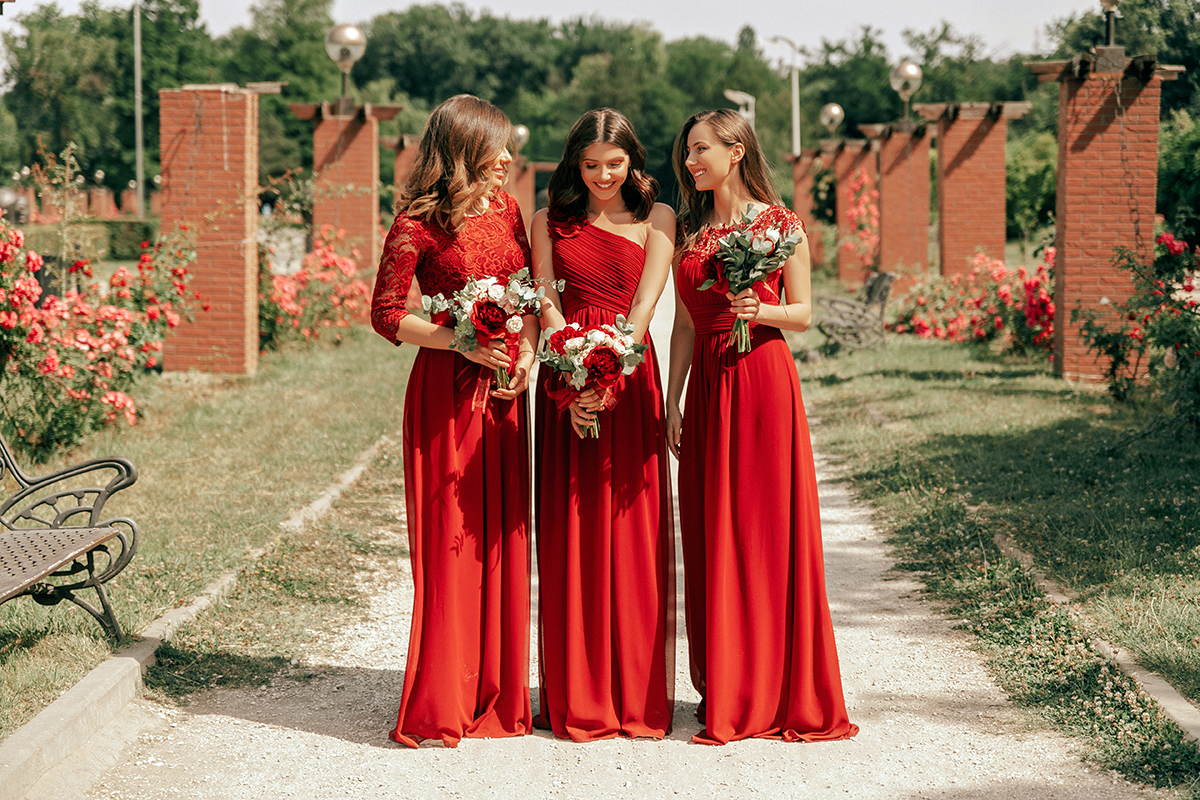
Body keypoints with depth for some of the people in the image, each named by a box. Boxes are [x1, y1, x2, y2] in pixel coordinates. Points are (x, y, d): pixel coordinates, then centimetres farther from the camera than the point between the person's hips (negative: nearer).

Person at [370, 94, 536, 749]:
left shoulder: (506, 210, 11)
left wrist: (527, 352, -2)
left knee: (502, 537, 7)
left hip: (503, 393, 6)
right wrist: (464, 341, -16)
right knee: (449, 541, -3)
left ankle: (497, 694, 17)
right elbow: (386, 314, -7)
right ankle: (439, 708, 6)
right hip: (446, 393, -6)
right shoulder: (419, 221, -7)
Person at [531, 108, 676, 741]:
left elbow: (644, 302, -7)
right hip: (565, 384, 1)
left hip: (631, 377, -1)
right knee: (569, 533, 1)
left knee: (634, 530, -1)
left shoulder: (656, 219, 5)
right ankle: (577, 697, 7)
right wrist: (572, 382, -17)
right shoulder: (550, 222, 10)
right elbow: (548, 306, 0)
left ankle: (637, 694, 6)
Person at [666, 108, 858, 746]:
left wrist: (760, 310, -19)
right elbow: (684, 326, 12)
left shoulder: (780, 223, 0)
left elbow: (803, 313, 0)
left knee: (769, 529, -3)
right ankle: (726, 690, 13)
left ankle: (779, 690, 5)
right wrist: (671, 402, 7)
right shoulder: (690, 231, 13)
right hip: (707, 384, 5)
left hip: (762, 381, -5)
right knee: (712, 536, 5)